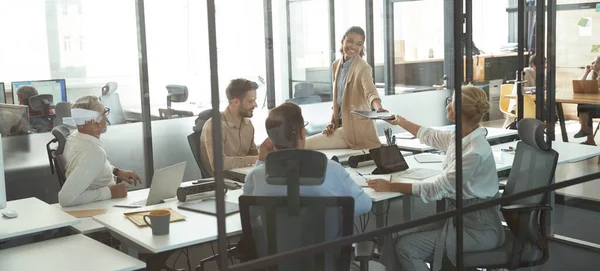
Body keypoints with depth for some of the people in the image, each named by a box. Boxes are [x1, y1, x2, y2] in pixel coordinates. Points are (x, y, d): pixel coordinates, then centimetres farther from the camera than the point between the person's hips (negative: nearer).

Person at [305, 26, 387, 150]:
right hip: (342, 124, 8)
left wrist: (378, 107, -55)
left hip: (357, 128, -8)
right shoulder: (336, 65, 8)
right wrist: (332, 122, 2)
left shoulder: (363, 68, -14)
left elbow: (370, 91, -34)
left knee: (304, 145, -16)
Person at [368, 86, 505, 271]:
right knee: (394, 239, -5)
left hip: (477, 227, -8)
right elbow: (430, 136, 25)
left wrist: (392, 187, -19)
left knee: (406, 248, -18)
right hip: (457, 217, 8)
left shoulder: (475, 151, -24)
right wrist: (400, 121, 37)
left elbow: (437, 190, -22)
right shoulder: (460, 138, 3)